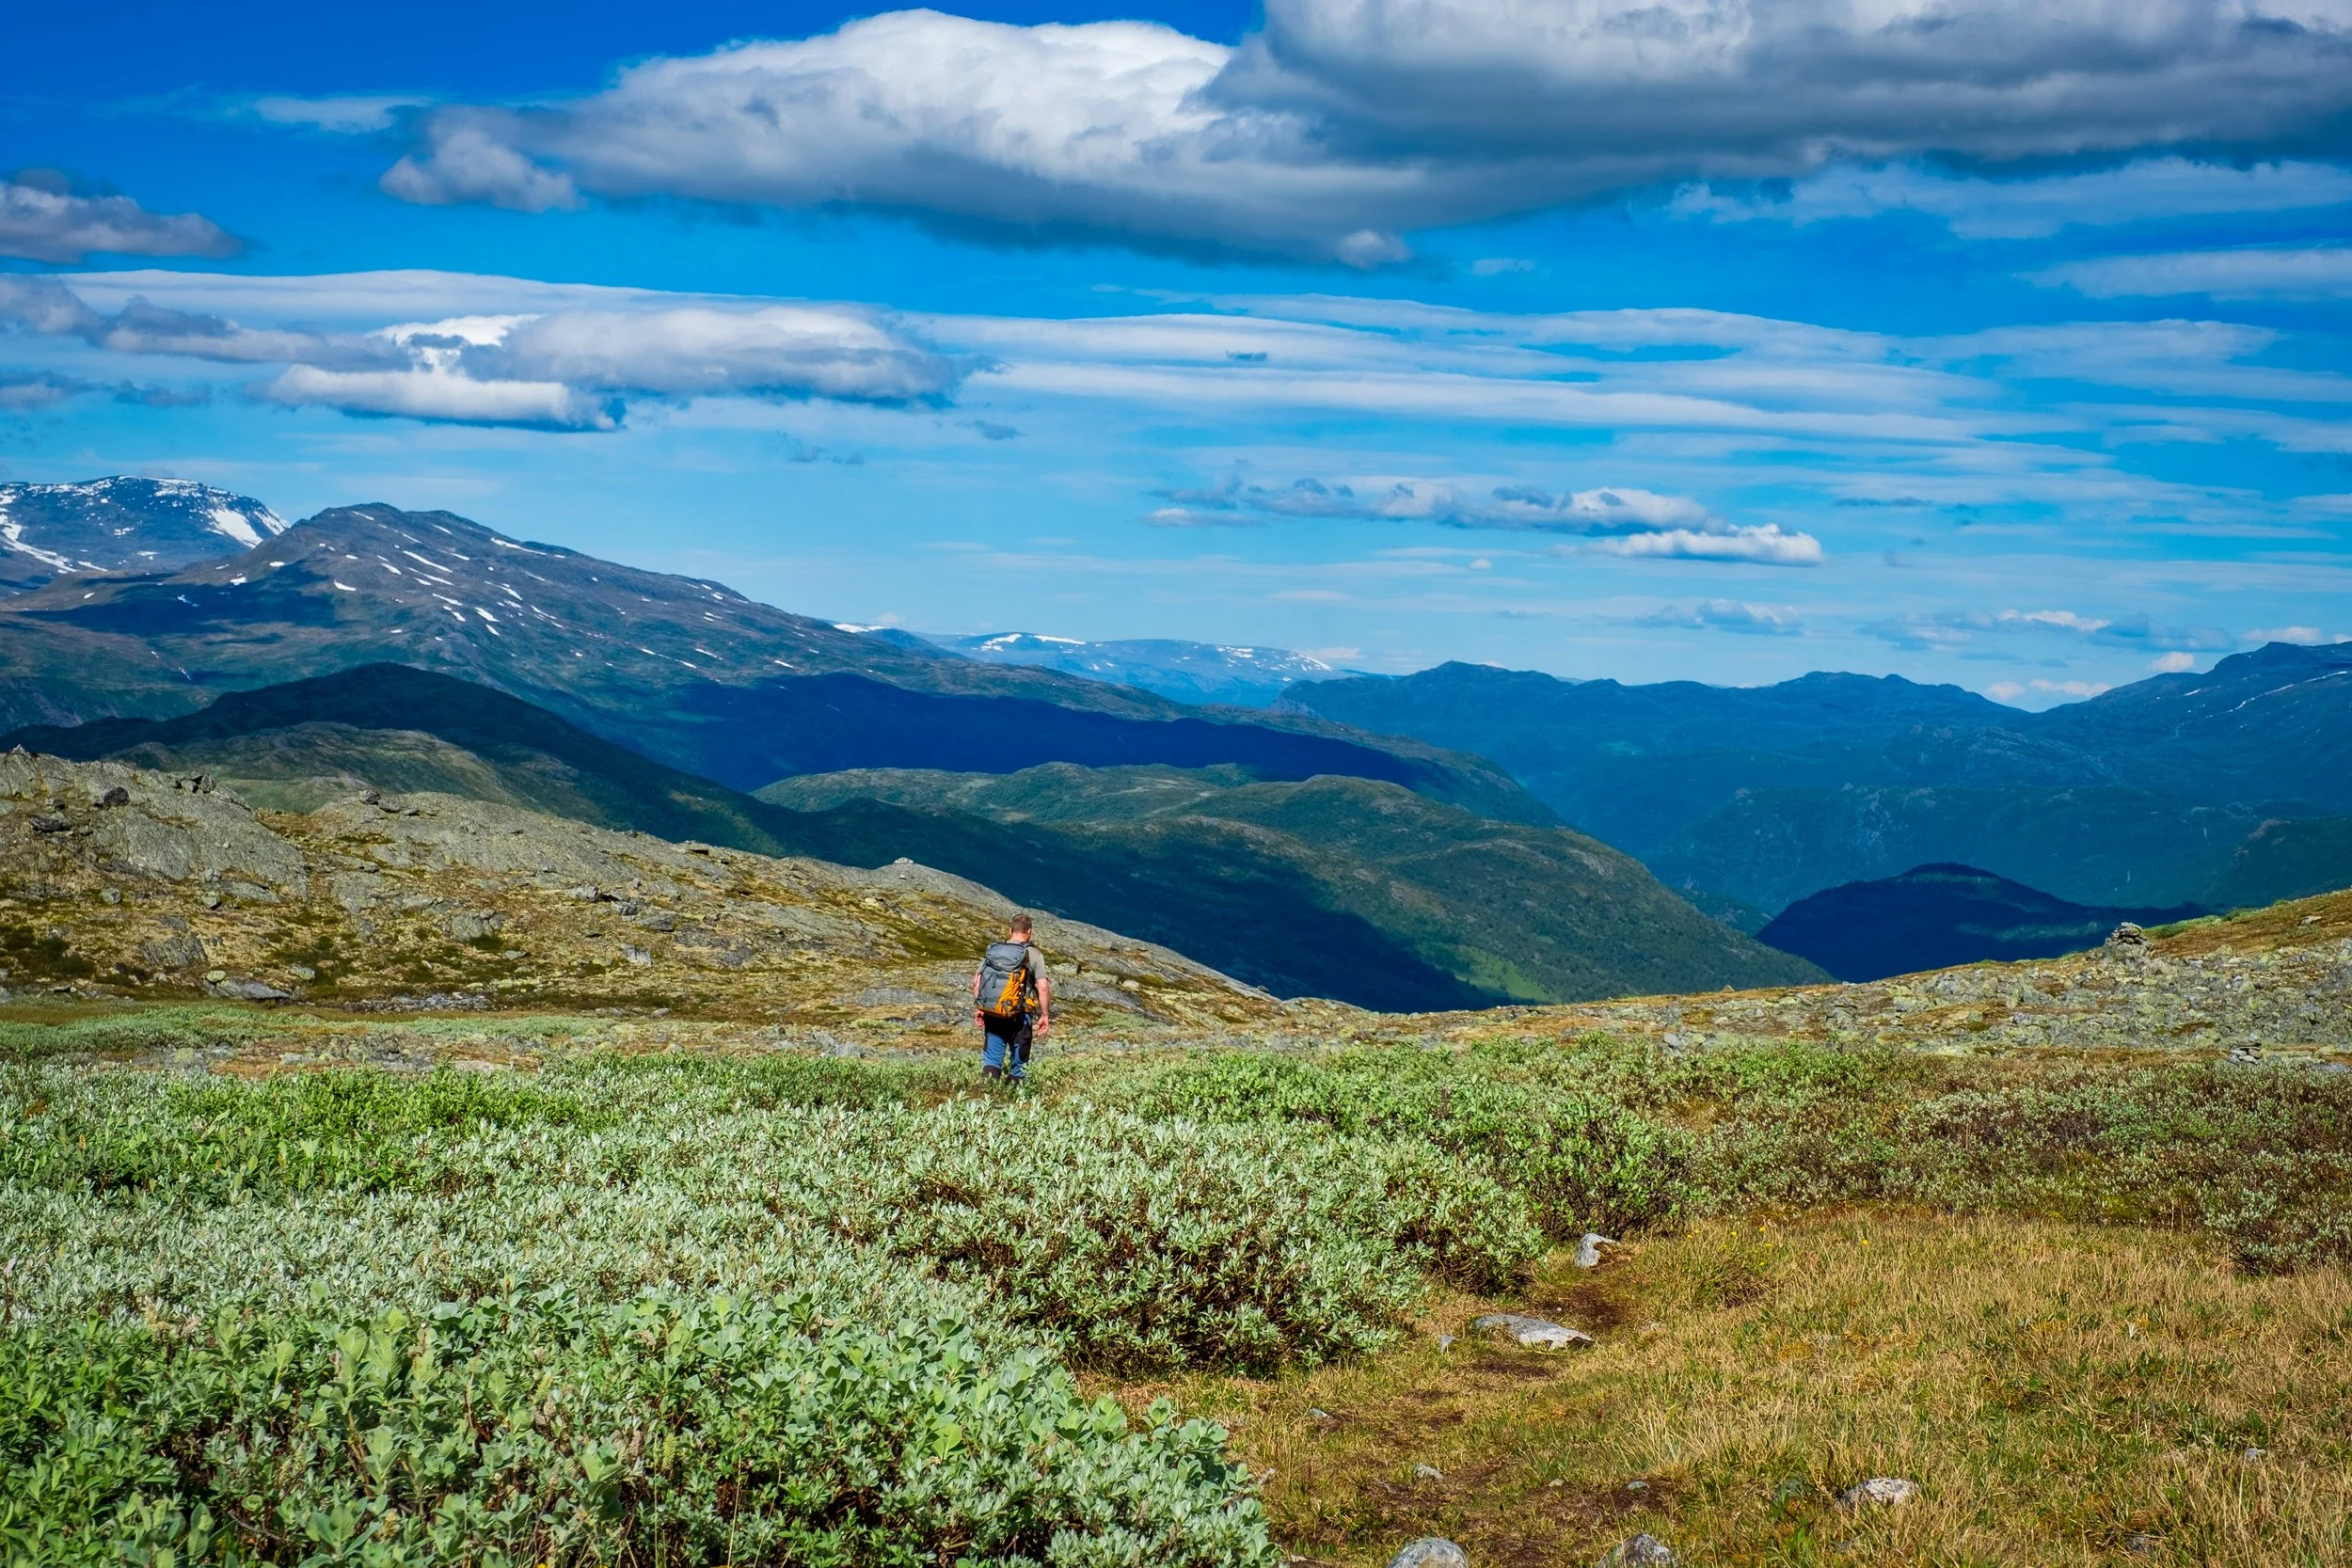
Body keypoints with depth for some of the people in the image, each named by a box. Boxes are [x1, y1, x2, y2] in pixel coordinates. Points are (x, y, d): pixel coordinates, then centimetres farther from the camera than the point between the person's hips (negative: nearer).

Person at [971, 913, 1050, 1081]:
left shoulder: (992, 950, 5)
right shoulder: (1032, 955, -5)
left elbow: (976, 981, 4)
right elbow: (1043, 987, -12)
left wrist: (977, 1008, 11)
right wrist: (1045, 1015, -5)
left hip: (991, 1013, 3)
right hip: (1019, 1016, -3)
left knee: (992, 1057, 8)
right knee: (1019, 1061, 12)